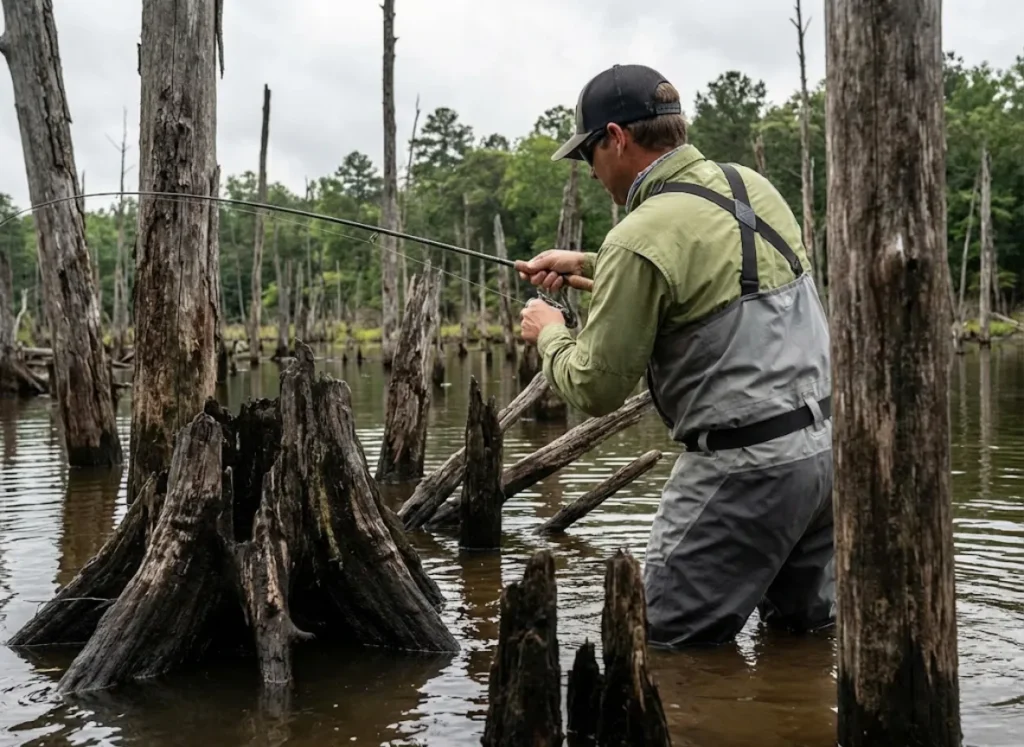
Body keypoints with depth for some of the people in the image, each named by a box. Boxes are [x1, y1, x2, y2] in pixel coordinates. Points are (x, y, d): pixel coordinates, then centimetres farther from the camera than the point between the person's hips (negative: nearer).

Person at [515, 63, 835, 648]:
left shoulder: (640, 238, -16)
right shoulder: (751, 184, 8)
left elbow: (597, 389, -10)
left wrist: (550, 335, 10)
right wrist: (588, 267, 25)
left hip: (745, 465, -8)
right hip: (827, 441, 9)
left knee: (674, 643, 4)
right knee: (804, 630, 21)